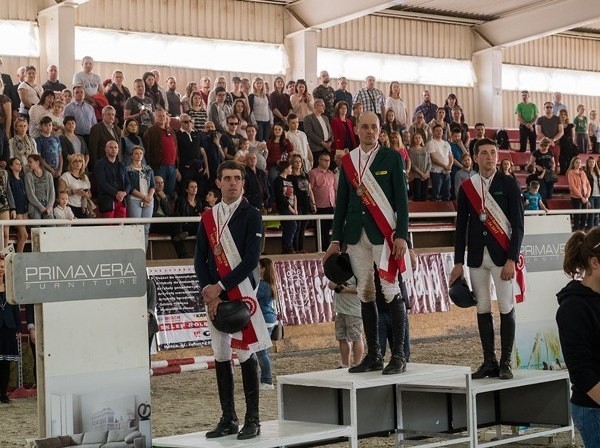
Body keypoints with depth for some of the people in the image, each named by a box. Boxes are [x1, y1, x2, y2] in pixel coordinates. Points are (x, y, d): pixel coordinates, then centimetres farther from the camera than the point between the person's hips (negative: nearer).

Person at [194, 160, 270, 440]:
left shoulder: (251, 216, -2)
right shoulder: (208, 218, 12)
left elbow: (251, 259, -10)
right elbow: (200, 259, 9)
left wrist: (221, 286, -13)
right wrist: (209, 293, -5)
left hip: (242, 293, -5)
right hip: (214, 295, 5)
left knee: (246, 355, -5)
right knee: (220, 357, 6)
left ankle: (252, 420, 1)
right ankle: (228, 419, 14)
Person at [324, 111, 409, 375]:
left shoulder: (392, 158, 1)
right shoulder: (347, 161, 12)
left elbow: (401, 199, -2)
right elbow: (342, 201, 14)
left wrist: (401, 235, -10)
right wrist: (336, 239, 11)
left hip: (383, 233, -4)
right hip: (356, 234, 4)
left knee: (391, 291, -7)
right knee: (365, 294, 6)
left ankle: (398, 356, -3)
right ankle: (373, 356, 12)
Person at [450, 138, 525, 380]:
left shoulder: (509, 184, 0)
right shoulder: (466, 187, 8)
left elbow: (518, 224, -3)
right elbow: (461, 226, 10)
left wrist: (511, 259, -10)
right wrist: (458, 262, 7)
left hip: (502, 256, -3)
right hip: (477, 257, 3)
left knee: (506, 309, -2)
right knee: (482, 309, 5)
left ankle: (506, 363, 4)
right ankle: (489, 362, 11)